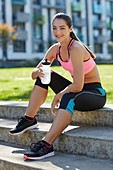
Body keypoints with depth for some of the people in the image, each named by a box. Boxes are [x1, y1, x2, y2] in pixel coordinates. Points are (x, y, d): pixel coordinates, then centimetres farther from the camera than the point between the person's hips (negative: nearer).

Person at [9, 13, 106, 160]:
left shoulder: (76, 48, -22)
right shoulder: (55, 49, 2)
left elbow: (78, 85, -28)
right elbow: (34, 74, 5)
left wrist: (58, 96, -14)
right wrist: (38, 72, -19)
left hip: (95, 93, -8)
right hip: (75, 91, 8)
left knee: (68, 98, -39)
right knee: (44, 75, -1)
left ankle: (46, 145, -43)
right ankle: (29, 119, -1)